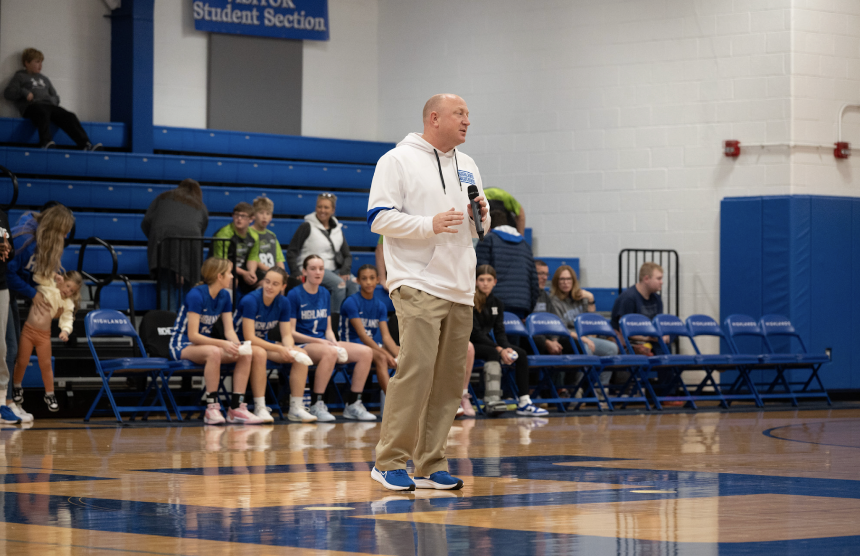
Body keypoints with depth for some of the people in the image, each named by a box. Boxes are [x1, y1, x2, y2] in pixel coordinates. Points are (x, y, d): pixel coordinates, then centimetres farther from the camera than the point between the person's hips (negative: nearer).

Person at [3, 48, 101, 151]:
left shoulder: (44, 78, 33)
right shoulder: (20, 76, 18)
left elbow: (56, 97, 32)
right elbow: (7, 93, 5)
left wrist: (52, 100, 6)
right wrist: (24, 92, -12)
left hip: (48, 104, 5)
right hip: (32, 106, -5)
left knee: (69, 116, -23)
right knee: (43, 113, -41)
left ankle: (85, 144, -37)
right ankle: (46, 142, -59)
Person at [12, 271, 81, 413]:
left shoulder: (68, 304, -1)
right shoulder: (48, 286, -7)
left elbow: (67, 319, -6)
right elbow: (36, 276, -13)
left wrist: (65, 330, -27)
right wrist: (53, 276, -21)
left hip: (44, 334, 1)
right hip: (28, 330, -1)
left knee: (46, 364, 3)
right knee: (22, 362, 5)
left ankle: (49, 395, 13)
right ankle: (17, 388, 27)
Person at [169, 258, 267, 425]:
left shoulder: (224, 295, 4)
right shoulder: (197, 295, -20)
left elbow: (229, 330, 2)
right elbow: (193, 335, -25)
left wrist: (237, 345, -21)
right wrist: (223, 344, -34)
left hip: (205, 342, 8)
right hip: (182, 346, -8)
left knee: (246, 354, -15)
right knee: (214, 352, -40)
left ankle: (237, 408, -16)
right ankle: (212, 409, -33)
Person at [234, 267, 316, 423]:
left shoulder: (283, 303, -3)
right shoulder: (250, 301, -23)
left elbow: (286, 334, -1)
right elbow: (249, 337, -26)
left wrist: (289, 349, -25)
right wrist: (279, 349, -30)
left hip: (264, 343, 7)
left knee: (301, 354, -13)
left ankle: (296, 408, -13)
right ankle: (260, 408, -36)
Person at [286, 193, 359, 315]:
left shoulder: (337, 229, 17)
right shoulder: (307, 227, 2)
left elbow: (347, 255, 17)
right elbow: (291, 252, -1)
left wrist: (344, 271, -4)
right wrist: (296, 274, -14)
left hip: (334, 269, 5)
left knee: (354, 284, -26)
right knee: (339, 283, -32)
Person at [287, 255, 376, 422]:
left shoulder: (325, 294, 15)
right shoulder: (294, 295, -5)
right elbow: (291, 332, -9)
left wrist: (335, 343, -4)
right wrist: (318, 341, -17)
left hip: (324, 342, 7)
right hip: (302, 345, -7)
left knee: (366, 352, -14)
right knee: (329, 352, -40)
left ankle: (353, 404, -11)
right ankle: (317, 406, -31)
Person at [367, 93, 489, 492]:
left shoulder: (467, 167, 19)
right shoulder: (398, 160, -2)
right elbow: (379, 218, -9)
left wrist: (481, 216, 2)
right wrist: (430, 224, -18)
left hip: (460, 288, 7)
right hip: (418, 285, -7)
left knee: (450, 377, 5)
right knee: (416, 369, -16)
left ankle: (430, 465, 11)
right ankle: (390, 461, -9)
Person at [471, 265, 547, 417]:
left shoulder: (497, 303, 9)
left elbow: (499, 331, 4)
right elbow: (475, 332, -19)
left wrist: (506, 348, -18)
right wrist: (499, 349, -27)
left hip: (486, 342, 7)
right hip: (470, 344, -7)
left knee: (521, 353, -13)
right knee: (493, 353, -36)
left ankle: (524, 402, -19)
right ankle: (492, 401, -49)